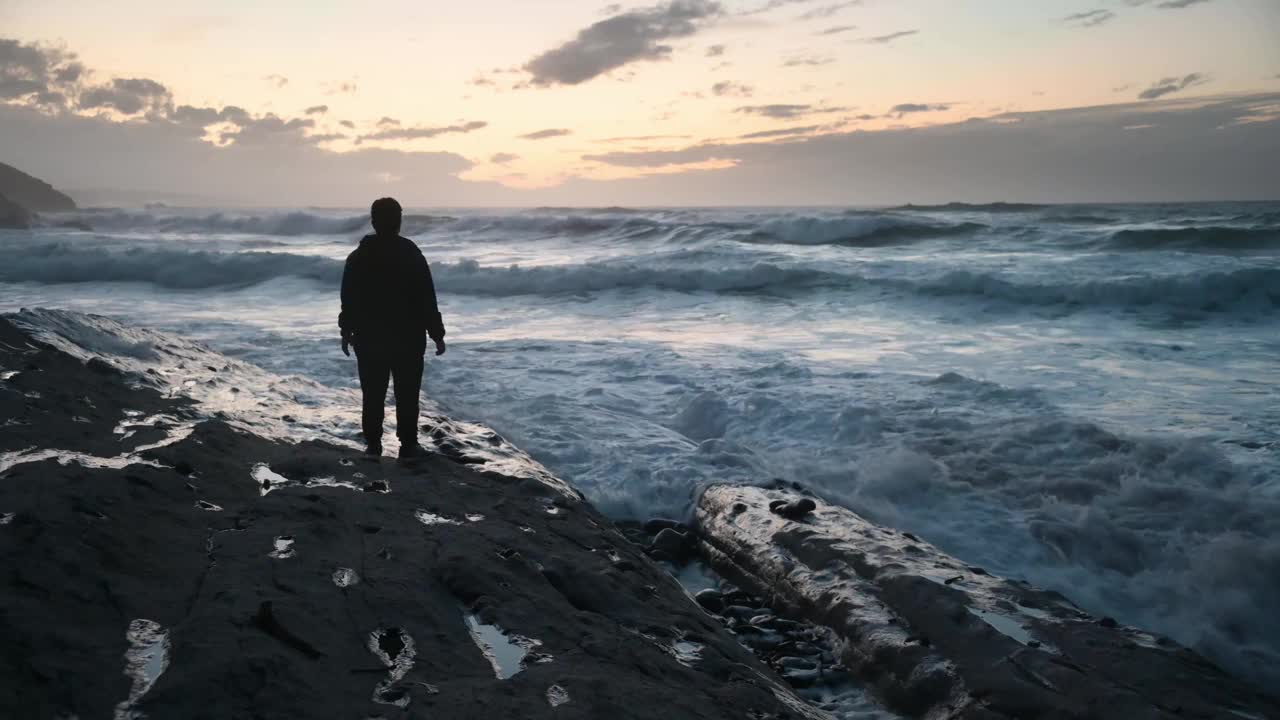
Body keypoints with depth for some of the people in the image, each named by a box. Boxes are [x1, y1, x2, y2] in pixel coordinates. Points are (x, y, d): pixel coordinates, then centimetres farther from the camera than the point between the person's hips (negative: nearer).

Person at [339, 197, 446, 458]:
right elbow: (427, 300, -7)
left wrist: (346, 332, 16)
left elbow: (348, 301, 5)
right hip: (409, 339, -2)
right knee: (407, 395, 5)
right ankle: (408, 445, 7)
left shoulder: (357, 257, 1)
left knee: (373, 395, 9)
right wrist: (437, 334, 0)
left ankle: (373, 445, 13)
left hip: (369, 339, 2)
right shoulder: (412, 255, -7)